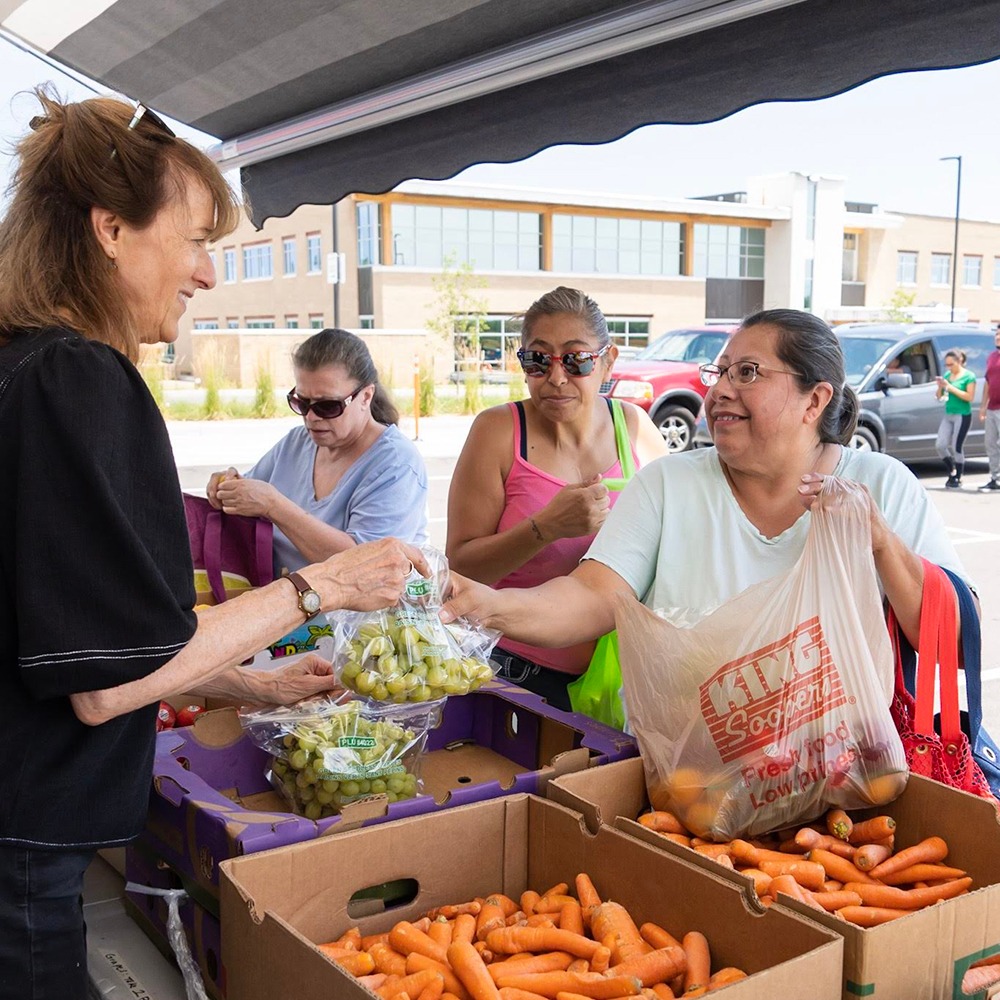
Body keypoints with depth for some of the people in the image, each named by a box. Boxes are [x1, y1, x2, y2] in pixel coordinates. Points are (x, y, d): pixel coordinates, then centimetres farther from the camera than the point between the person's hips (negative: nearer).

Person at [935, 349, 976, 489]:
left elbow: (969, 397, -16)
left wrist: (951, 387, -19)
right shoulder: (947, 375, 9)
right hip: (948, 415, 6)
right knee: (940, 445, -2)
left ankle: (958, 479, 6)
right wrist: (940, 387, -8)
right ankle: (952, 471, 18)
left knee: (956, 447, -5)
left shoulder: (969, 376, -7)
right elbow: (939, 396, 13)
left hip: (962, 416, -6)